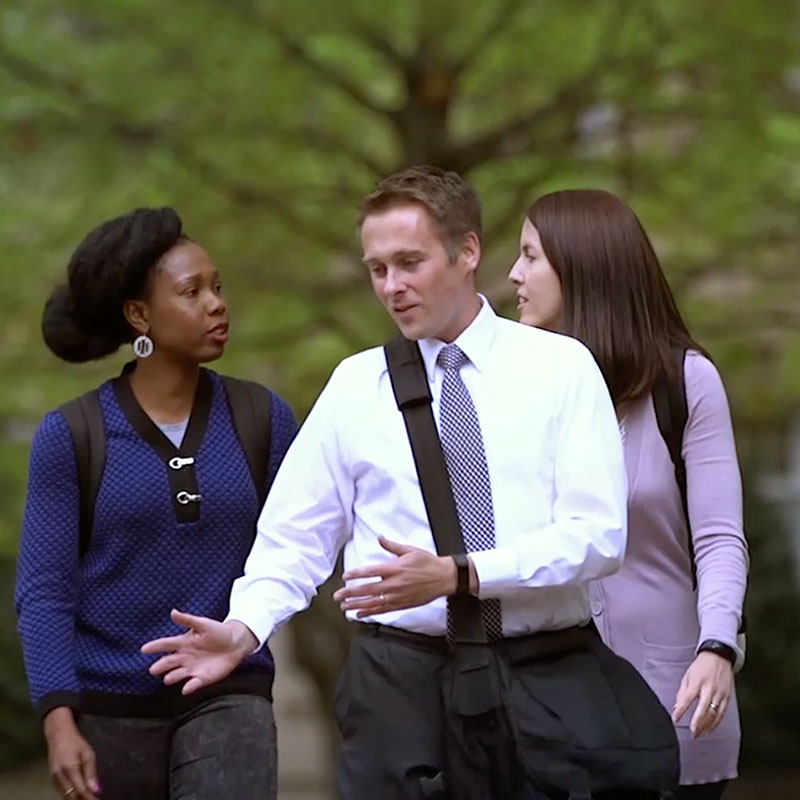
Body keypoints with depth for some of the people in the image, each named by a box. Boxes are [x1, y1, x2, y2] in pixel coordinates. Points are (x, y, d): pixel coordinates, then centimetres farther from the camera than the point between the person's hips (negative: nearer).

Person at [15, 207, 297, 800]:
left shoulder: (264, 418, 3)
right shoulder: (69, 436, -2)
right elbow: (44, 591, -6)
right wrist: (59, 721, -16)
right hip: (108, 708, 0)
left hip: (227, 700, 0)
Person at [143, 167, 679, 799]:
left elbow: (598, 533, -8)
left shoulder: (561, 367, 2)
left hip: (551, 683, -1)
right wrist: (244, 629, -13)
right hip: (402, 681, 1)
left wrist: (457, 574, -19)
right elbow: (297, 539, 6)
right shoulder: (355, 386, 8)